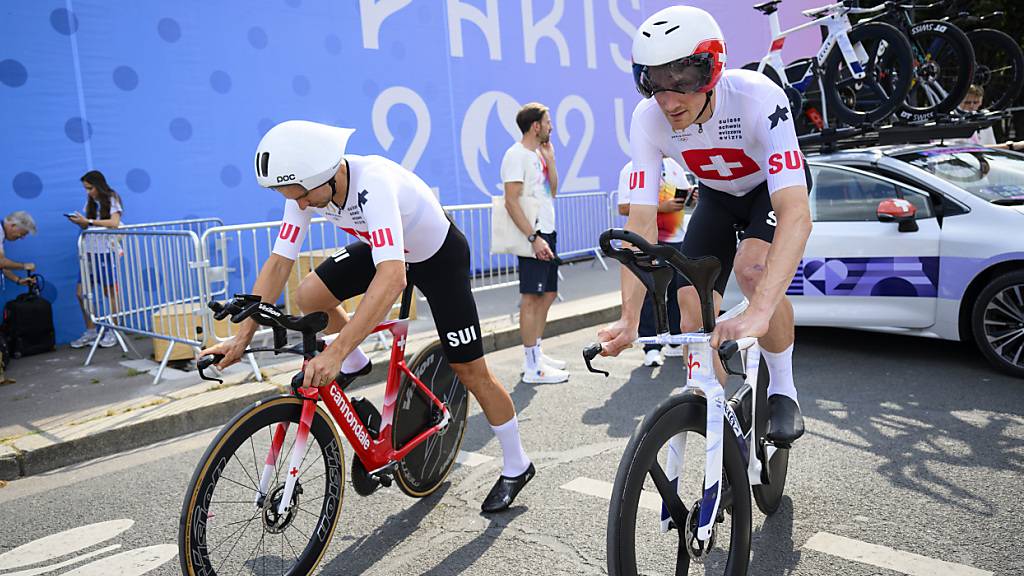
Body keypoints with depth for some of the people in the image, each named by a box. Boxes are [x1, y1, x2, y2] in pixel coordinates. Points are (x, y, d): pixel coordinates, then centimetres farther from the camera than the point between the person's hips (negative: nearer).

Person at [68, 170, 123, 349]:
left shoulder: (111, 199, -1)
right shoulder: (90, 202, 17)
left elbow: (114, 223, -15)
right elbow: (87, 227, 16)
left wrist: (88, 221, -17)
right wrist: (80, 222, -5)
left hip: (106, 251, -6)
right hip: (89, 251, 7)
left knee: (109, 292, -1)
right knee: (81, 293, 3)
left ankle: (113, 332, 8)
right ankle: (90, 332, 13)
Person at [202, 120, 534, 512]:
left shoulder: (373, 182, -41)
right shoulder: (305, 187, -20)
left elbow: (392, 278, -52)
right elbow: (278, 262, -16)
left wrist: (336, 351, -57)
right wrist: (243, 336, -22)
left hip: (439, 256, -6)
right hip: (382, 247, 6)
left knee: (469, 370, -3)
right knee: (308, 297, -11)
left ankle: (516, 466, 18)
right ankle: (355, 364, 19)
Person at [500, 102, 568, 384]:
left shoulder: (538, 154, 17)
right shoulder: (516, 155, -11)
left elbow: (552, 190, 14)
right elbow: (511, 202, -18)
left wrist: (549, 158, 7)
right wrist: (534, 238, -23)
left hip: (547, 232, 10)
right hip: (534, 235, -10)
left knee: (548, 294, 13)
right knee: (531, 297, -8)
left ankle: (536, 355, 23)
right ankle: (533, 367, -5)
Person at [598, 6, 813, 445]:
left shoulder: (758, 99, -39)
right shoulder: (648, 119, -28)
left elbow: (796, 214, -47)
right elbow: (641, 221, -28)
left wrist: (757, 314, -59)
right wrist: (629, 318, -37)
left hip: (775, 186, -3)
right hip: (717, 195, 4)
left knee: (752, 266, -33)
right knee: (693, 310, -8)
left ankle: (783, 391, -8)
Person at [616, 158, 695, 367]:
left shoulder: (674, 165, 14)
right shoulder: (631, 170, -6)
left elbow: (685, 196, 23)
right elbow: (624, 208, -15)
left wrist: (692, 195, -2)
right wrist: (661, 207, -21)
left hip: (678, 238, 7)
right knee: (651, 293, -5)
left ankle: (677, 342, 24)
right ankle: (651, 349, 0)